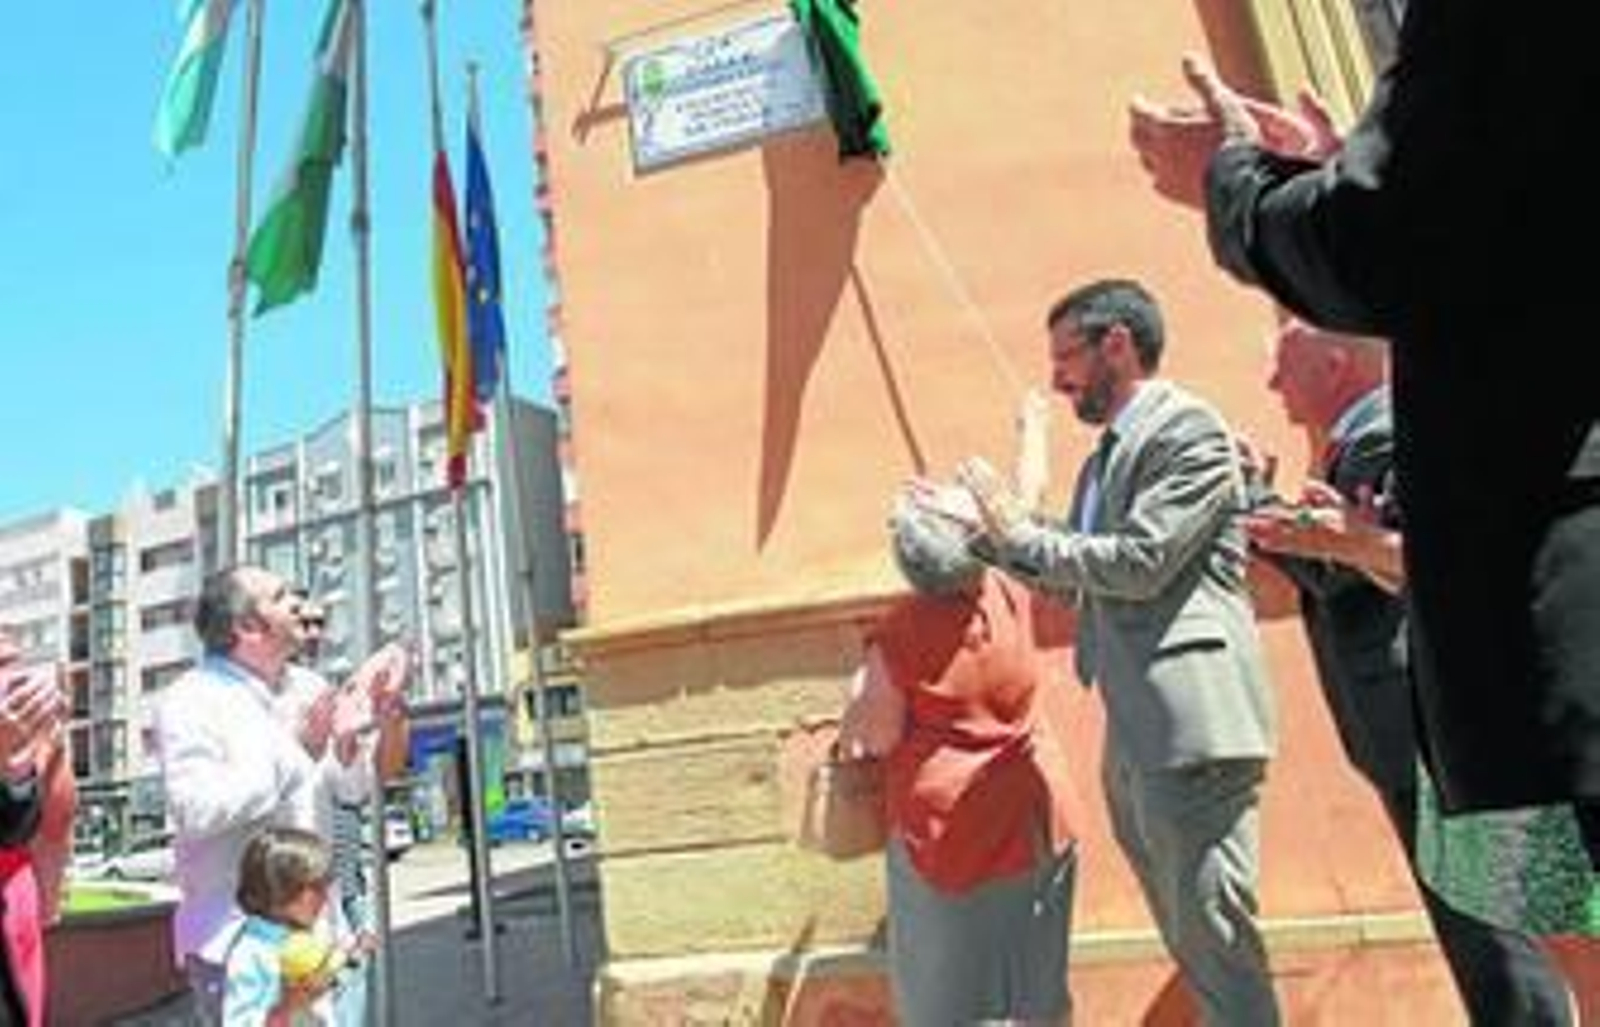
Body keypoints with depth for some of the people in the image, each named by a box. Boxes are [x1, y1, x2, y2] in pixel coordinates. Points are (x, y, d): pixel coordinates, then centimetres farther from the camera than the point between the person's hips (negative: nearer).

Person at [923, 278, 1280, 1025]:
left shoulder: (1188, 427, -9)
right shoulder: (1106, 456, 18)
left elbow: (1140, 563, -19)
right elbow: (1076, 577, 24)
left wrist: (1018, 533, -8)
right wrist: (987, 531, 16)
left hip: (1191, 722, -9)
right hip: (1133, 735, 9)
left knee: (1215, 938, -2)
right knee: (1188, 940, 18)